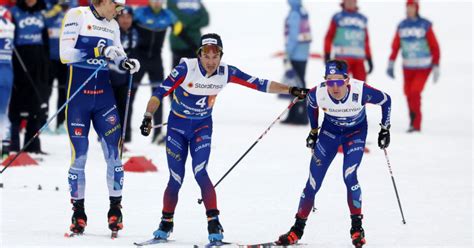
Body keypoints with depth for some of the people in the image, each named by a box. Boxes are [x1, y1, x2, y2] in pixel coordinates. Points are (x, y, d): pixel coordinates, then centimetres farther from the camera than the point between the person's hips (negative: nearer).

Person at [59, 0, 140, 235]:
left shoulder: (112, 25, 11)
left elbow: (117, 54, 22)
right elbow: (65, 54, -14)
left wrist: (126, 63, -1)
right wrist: (99, 51, -23)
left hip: (103, 94, 4)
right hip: (78, 93, -4)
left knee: (114, 151, -3)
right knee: (79, 154, -3)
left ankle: (115, 207, 6)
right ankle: (78, 211, 7)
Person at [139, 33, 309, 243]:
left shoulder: (226, 73, -13)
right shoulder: (186, 69, -22)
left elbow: (259, 84, -9)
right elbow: (160, 93, -20)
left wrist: (290, 90, -13)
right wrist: (148, 117, -31)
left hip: (202, 127, 1)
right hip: (177, 125, -1)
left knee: (200, 172, -19)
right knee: (176, 179, -3)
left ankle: (213, 222, -14)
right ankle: (166, 223, 17)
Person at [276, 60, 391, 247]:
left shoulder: (361, 91, -35)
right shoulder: (318, 93, -29)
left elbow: (386, 100, -14)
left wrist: (385, 129, -7)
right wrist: (313, 130, 9)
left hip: (356, 133, -2)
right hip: (329, 132, 2)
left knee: (349, 176, -21)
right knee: (313, 182, -2)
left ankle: (357, 226, -4)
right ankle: (298, 229, 12)